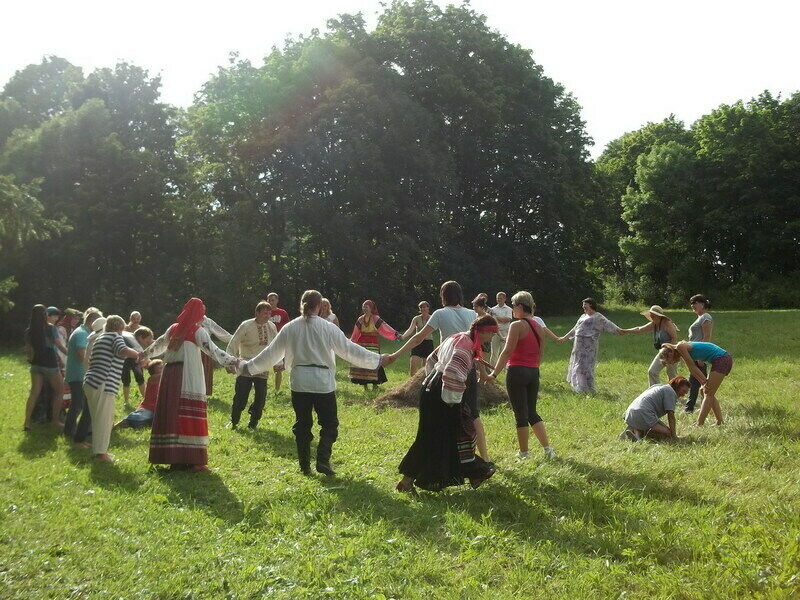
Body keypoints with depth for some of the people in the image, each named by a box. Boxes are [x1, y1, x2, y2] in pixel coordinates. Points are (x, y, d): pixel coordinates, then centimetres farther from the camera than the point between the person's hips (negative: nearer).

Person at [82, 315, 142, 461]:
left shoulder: (99, 339, 24)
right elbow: (123, 350, -24)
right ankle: (100, 452, -4)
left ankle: (98, 449, 23)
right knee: (104, 419, -5)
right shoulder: (115, 336, -4)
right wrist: (139, 355, -8)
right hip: (103, 385, -9)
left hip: (90, 383, 9)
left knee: (98, 418, 17)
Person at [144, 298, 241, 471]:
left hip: (170, 376, 6)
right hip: (190, 378, -6)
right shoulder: (197, 331, -4)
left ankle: (173, 458, 11)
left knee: (171, 415, 6)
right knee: (190, 418, -4)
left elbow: (158, 345, 28)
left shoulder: (173, 328, 13)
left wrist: (145, 354, 46)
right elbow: (213, 350, -12)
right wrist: (234, 361, -10)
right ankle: (192, 459, -4)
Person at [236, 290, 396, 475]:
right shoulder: (327, 328, -7)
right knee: (329, 423, 8)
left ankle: (304, 465, 16)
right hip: (323, 382, -3)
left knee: (302, 423, 13)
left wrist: (247, 367, 21)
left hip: (299, 382, 3)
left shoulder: (289, 328, 2)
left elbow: (271, 353, 7)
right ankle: (322, 461, -4)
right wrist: (378, 360, 5)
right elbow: (349, 349, -4)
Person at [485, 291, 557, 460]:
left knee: (521, 415, 2)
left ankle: (523, 454, 9)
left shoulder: (517, 325, -12)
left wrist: (494, 374, -15)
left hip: (517, 372, -7)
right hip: (534, 373, 7)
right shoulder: (538, 327, 11)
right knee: (532, 413, 17)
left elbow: (507, 352, -16)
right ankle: (548, 448, 10)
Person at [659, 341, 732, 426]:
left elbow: (692, 367, -10)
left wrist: (704, 382, -6)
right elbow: (694, 368, 13)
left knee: (708, 394, -9)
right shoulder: (685, 347, 16)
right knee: (709, 394, 15)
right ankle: (720, 422, 17)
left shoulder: (680, 347, -11)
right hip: (725, 359, 10)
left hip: (721, 359, -10)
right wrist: (704, 384, 5)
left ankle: (699, 424, -10)